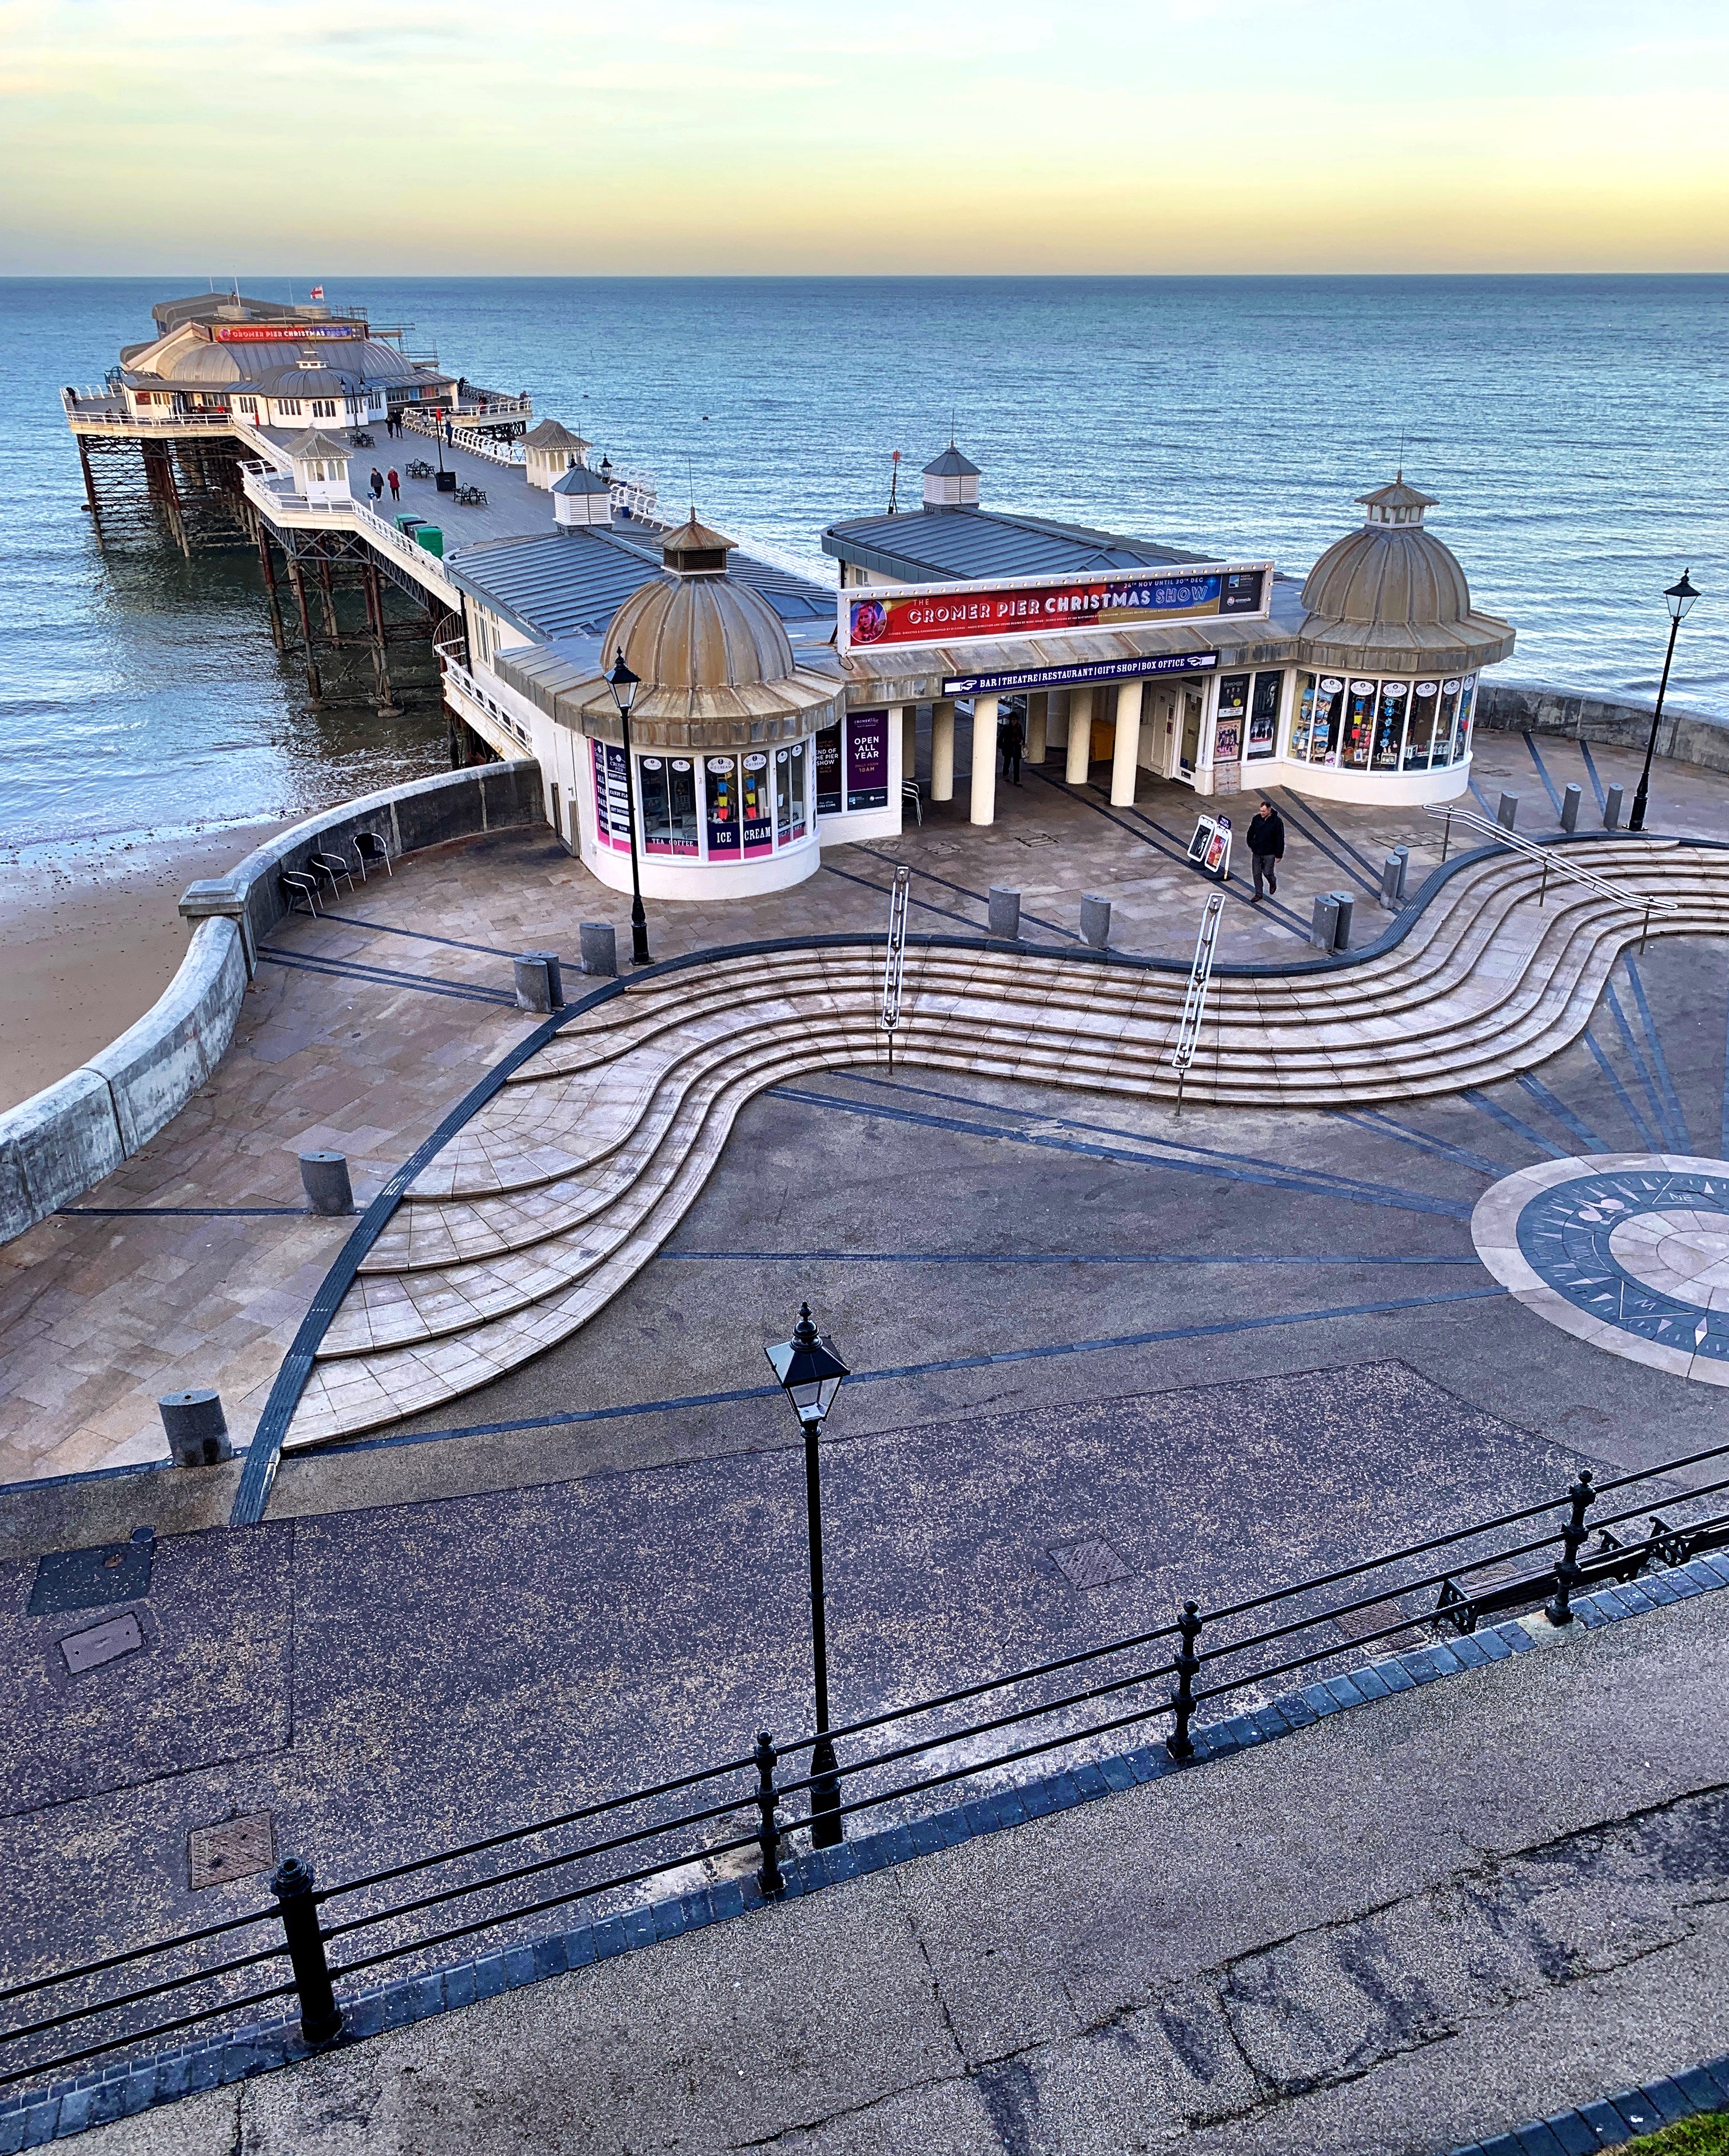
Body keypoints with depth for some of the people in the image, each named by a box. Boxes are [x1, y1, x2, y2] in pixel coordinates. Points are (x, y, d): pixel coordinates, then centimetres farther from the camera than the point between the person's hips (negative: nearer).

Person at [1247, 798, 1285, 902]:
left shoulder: (1277, 822, -16)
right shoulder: (1256, 819, -4)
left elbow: (1280, 839, -11)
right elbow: (1251, 833, 14)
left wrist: (1279, 855, -10)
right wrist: (1251, 845, 16)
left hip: (1270, 853, -4)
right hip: (1257, 852, 4)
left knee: (1268, 873, 2)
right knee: (1257, 874, 7)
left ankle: (1273, 883, 36)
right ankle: (1258, 894, 19)